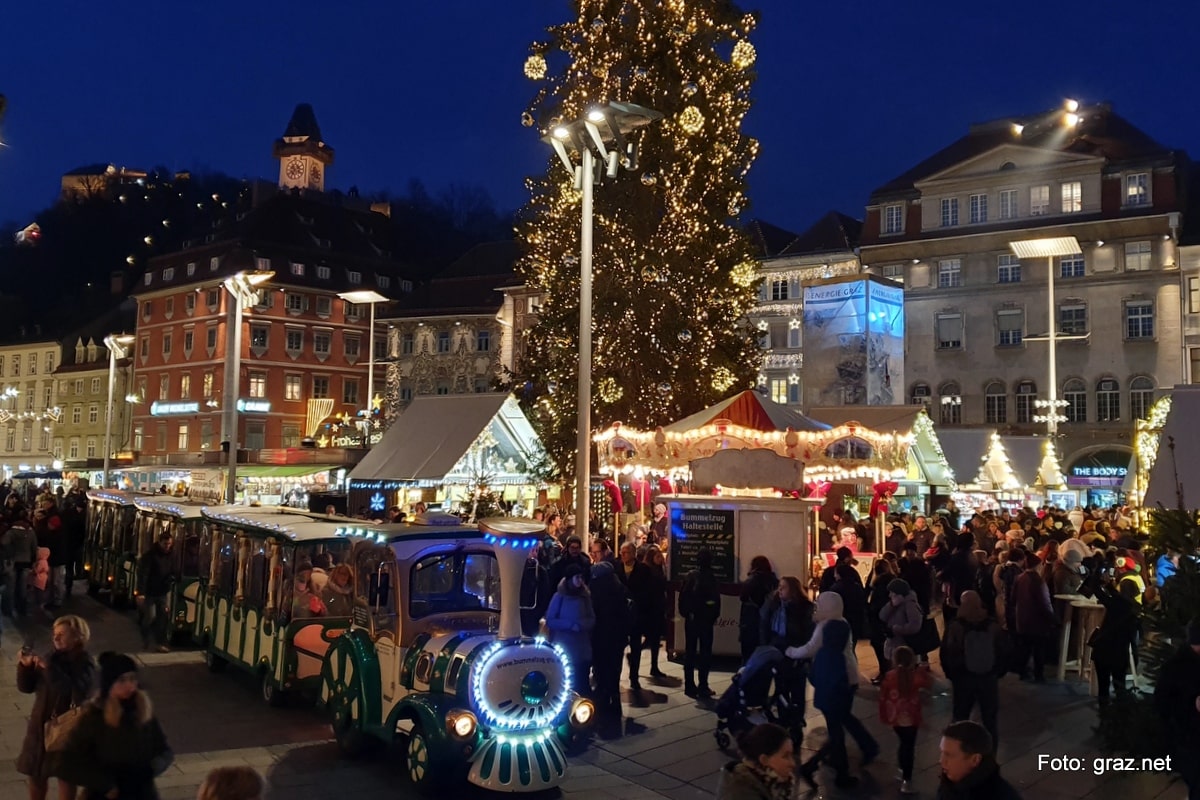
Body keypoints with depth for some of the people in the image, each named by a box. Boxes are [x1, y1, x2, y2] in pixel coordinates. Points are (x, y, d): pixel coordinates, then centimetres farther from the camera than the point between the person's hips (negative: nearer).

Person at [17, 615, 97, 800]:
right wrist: (26, 666, -16)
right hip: (41, 724, 6)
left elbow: (78, 693, -33)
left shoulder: (85, 665, -16)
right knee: (35, 773, 18)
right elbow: (26, 687, 3)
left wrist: (50, 669, -34)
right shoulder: (52, 658, -2)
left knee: (65, 777, 6)